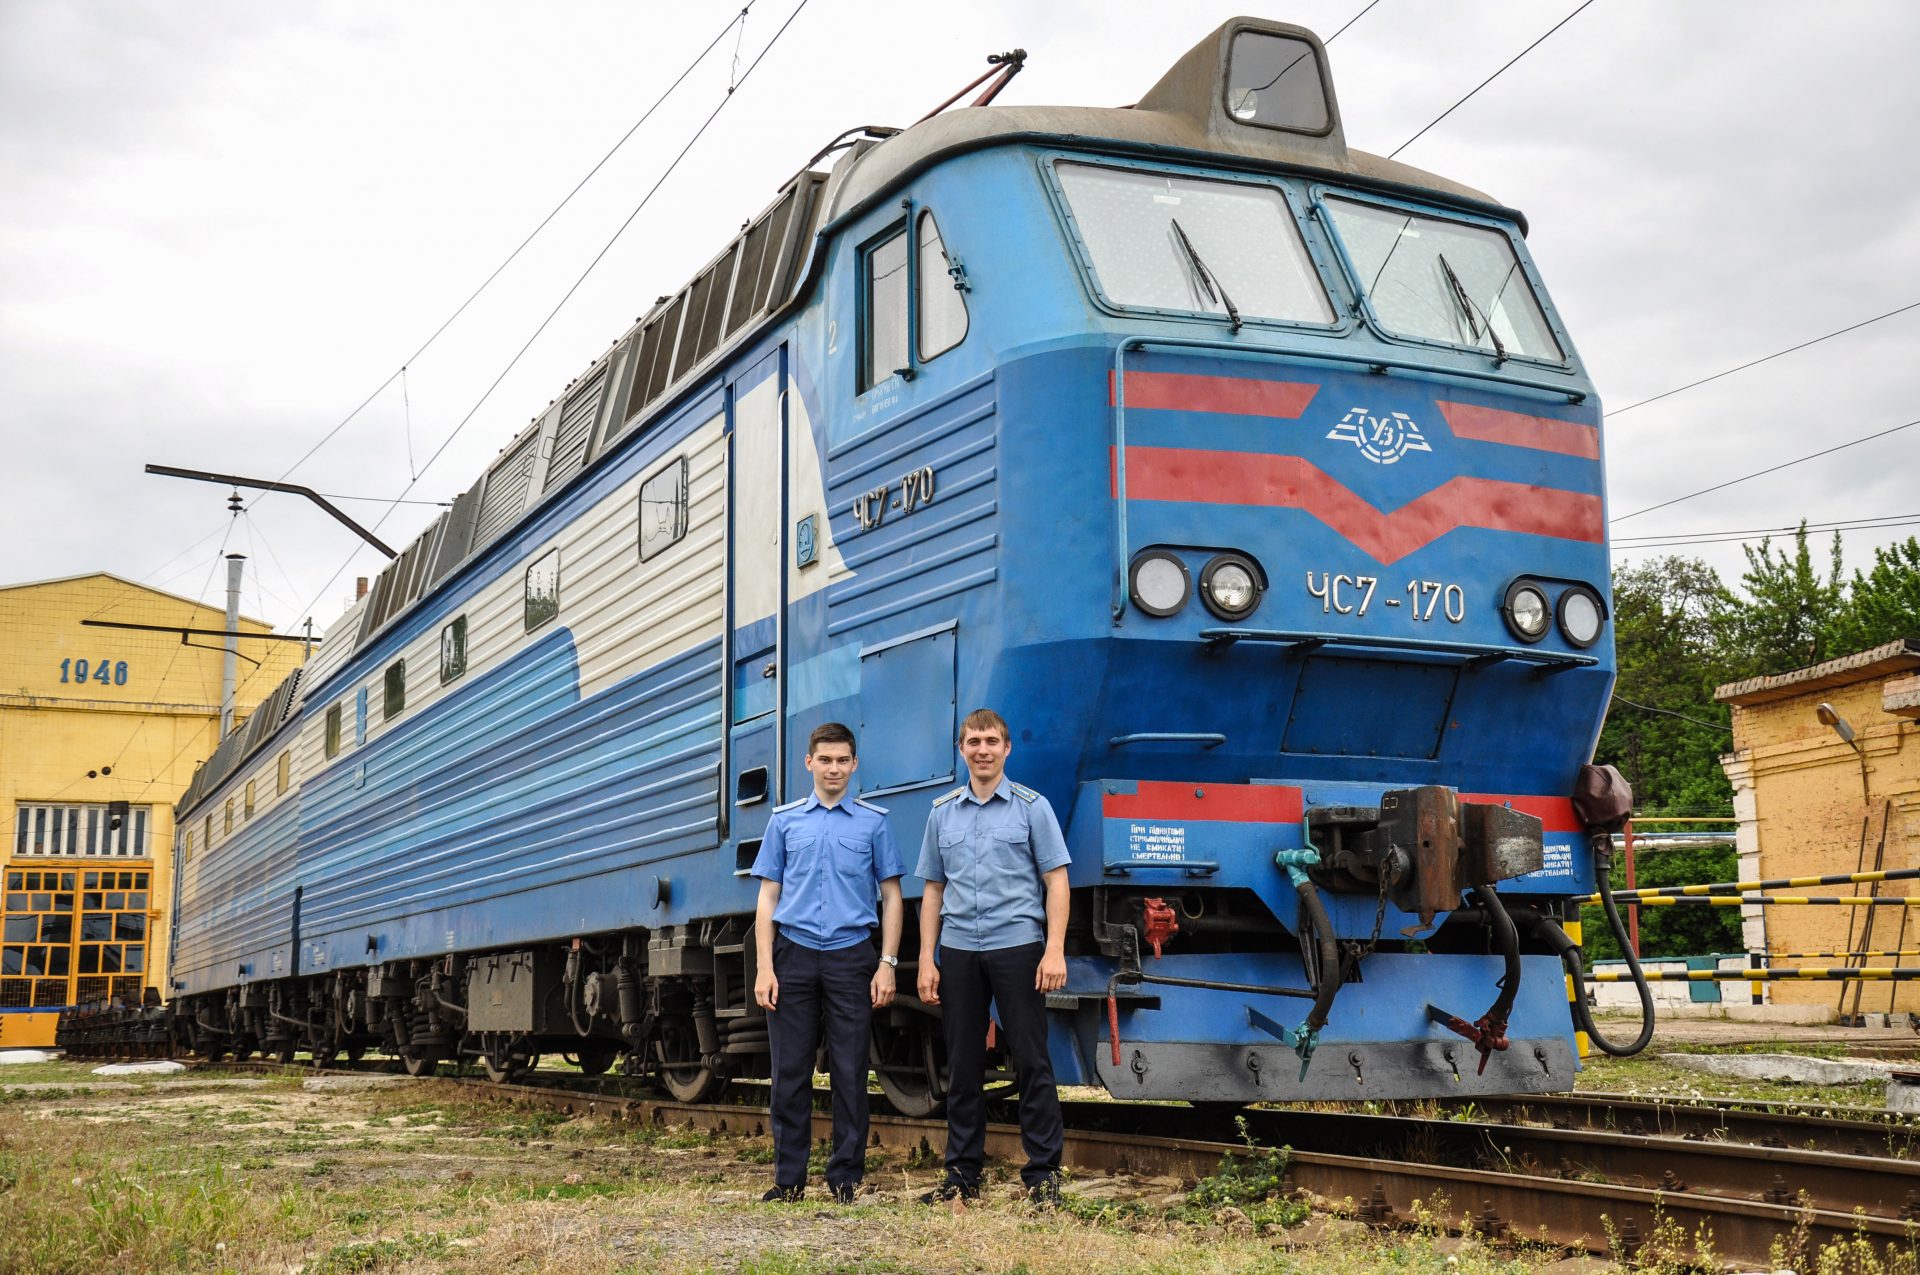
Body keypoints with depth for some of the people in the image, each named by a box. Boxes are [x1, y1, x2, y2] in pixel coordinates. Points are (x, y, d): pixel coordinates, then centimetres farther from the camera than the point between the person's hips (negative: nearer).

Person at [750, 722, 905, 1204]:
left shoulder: (873, 822, 5)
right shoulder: (785, 821, 9)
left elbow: (891, 895, 6)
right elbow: (768, 896, 8)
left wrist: (887, 964, -3)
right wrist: (765, 968, -1)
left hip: (850, 956, -1)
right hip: (794, 953, 1)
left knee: (849, 1073, 2)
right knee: (790, 1072, 3)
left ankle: (845, 1178, 11)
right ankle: (789, 1177, 11)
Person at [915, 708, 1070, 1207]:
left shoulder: (1032, 807, 1)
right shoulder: (943, 814, 12)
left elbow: (1056, 882, -2)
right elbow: (933, 890, 14)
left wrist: (1054, 951, -12)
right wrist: (926, 960, 6)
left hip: (1017, 946, -3)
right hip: (958, 951, 4)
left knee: (1032, 1064, -2)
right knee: (962, 1068, 8)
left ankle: (1043, 1174, 4)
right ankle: (962, 1174, 16)